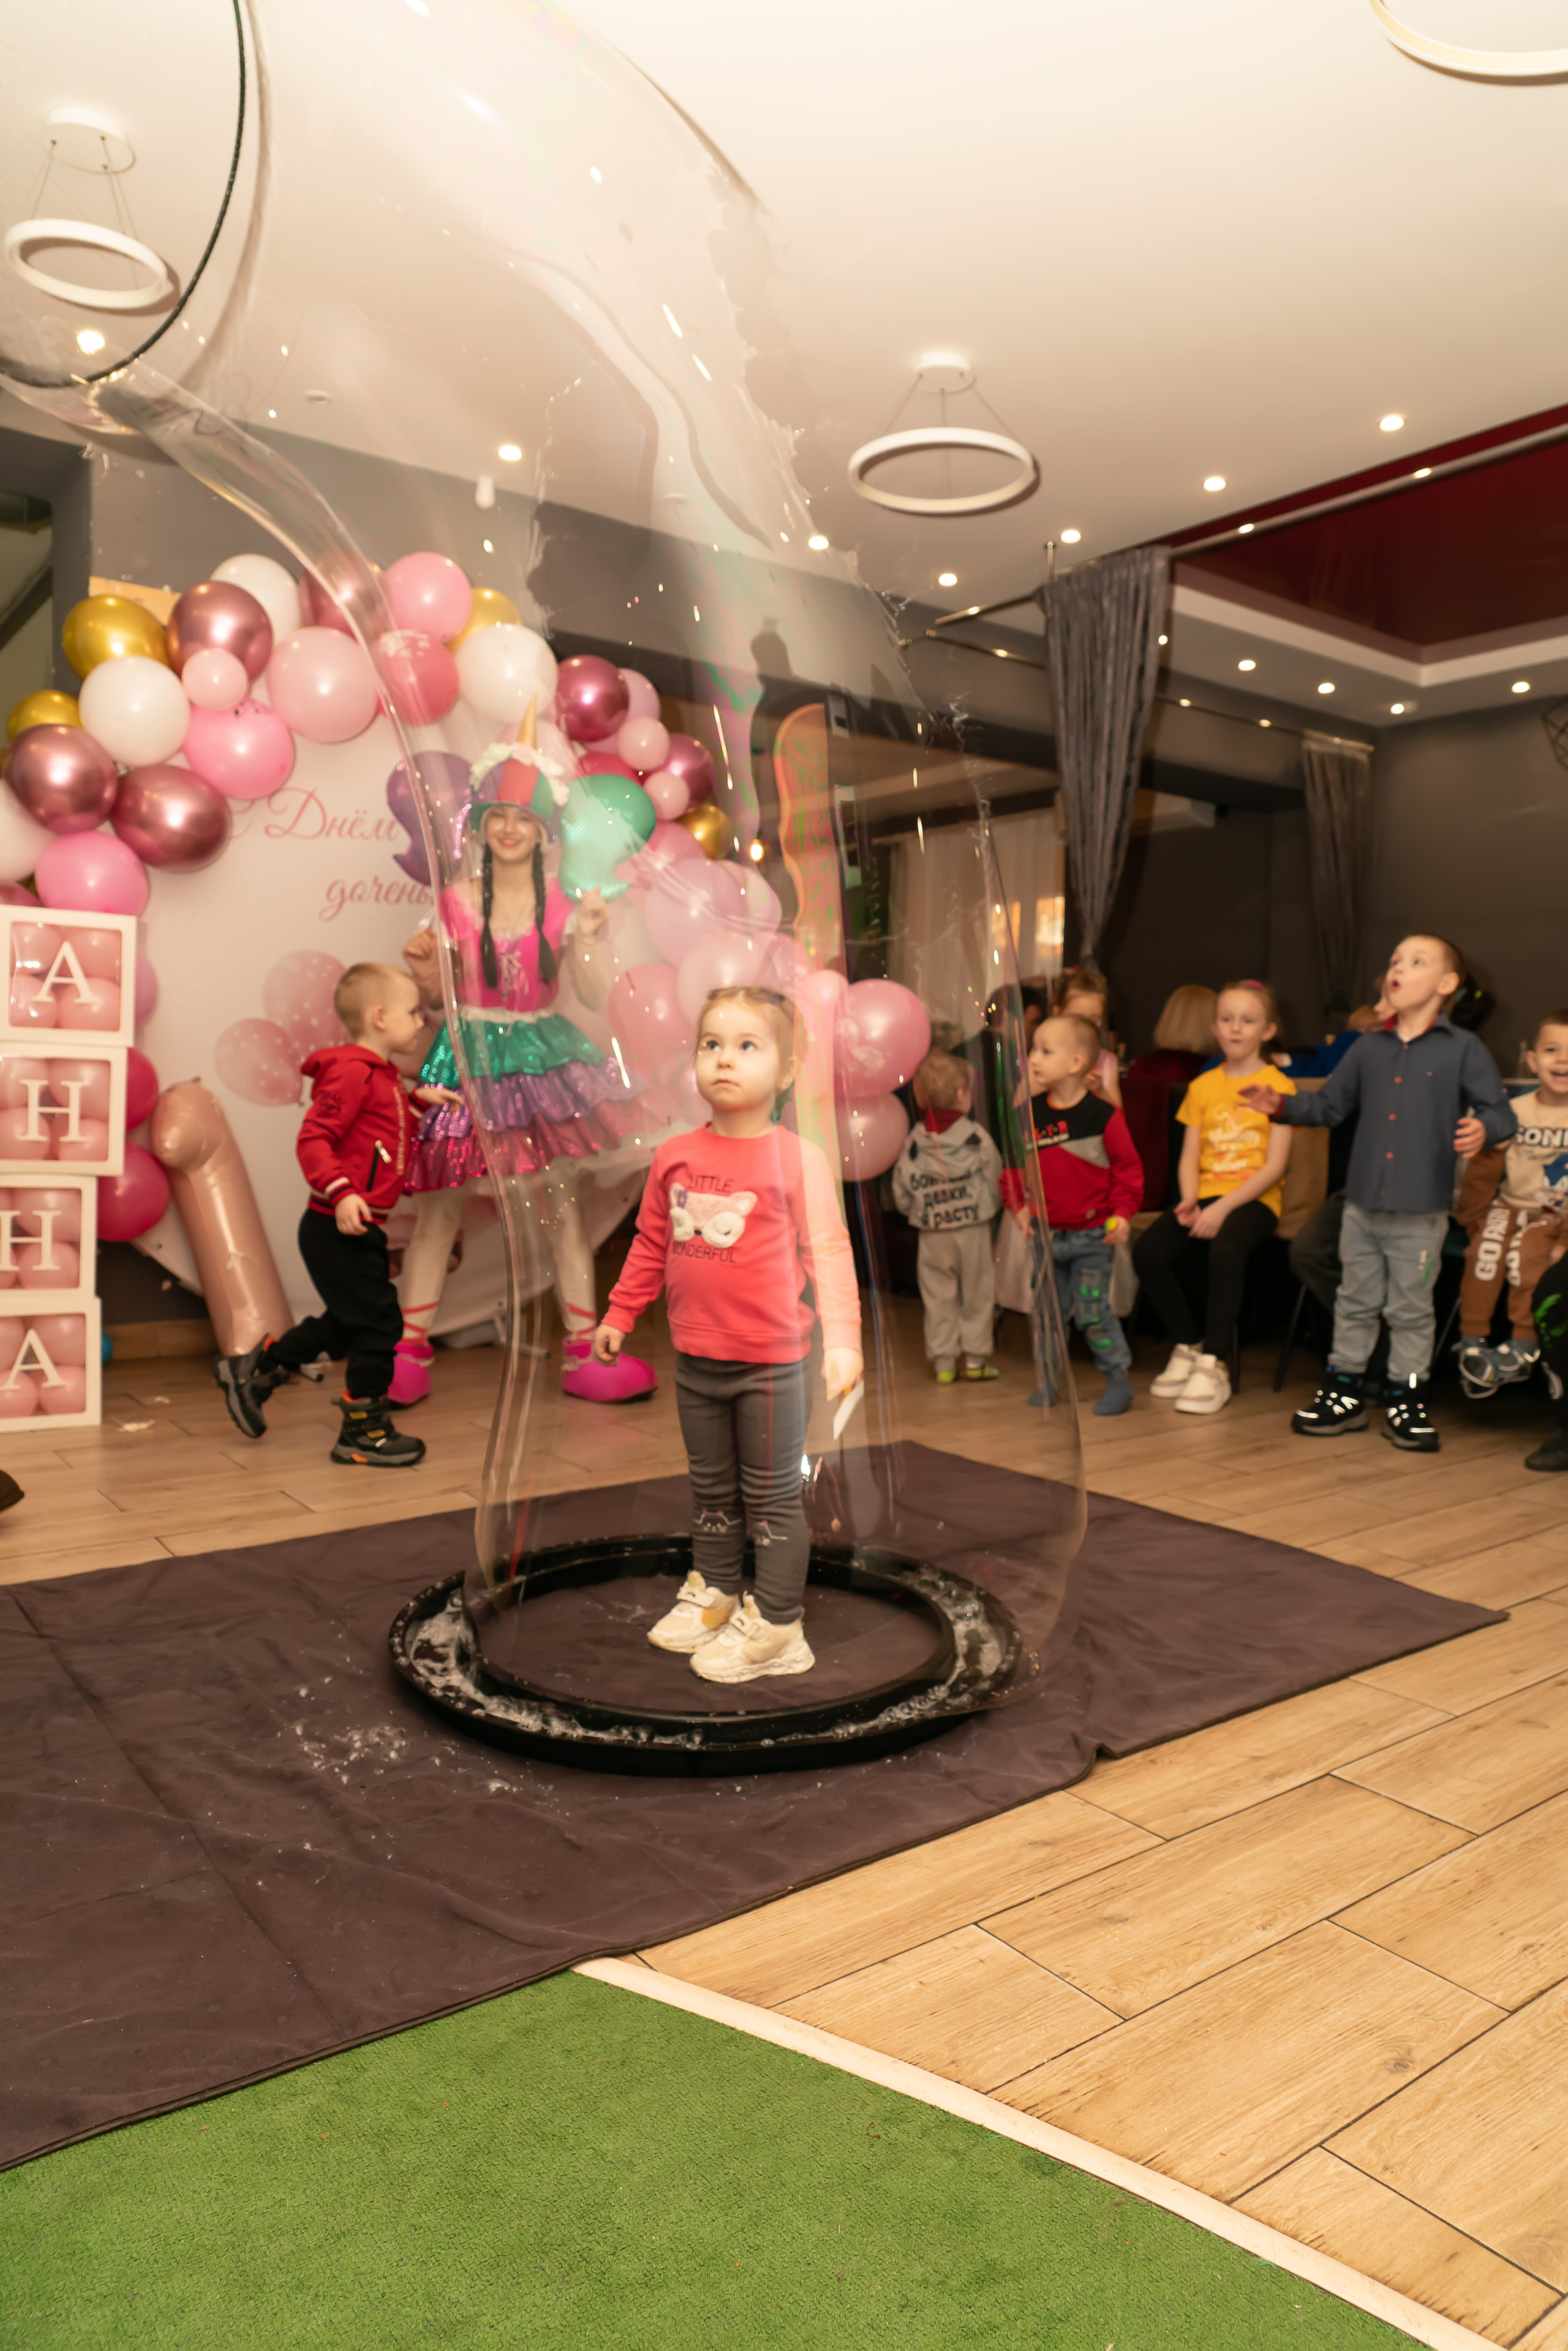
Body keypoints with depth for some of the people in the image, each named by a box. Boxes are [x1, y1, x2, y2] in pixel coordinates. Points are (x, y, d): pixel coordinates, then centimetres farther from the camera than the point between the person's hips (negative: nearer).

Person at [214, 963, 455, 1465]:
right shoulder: (352, 1071, -17)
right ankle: (364, 1432, 10)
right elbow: (313, 1138, -24)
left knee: (344, 1324, 22)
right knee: (378, 1324, -3)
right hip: (340, 1230, -11)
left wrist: (417, 1099, 18)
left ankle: (252, 1371, 35)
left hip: (359, 1231, 11)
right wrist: (340, 1191, -35)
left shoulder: (380, 1075, 15)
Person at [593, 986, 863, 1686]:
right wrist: (618, 1316, 17)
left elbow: (828, 1252, -12)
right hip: (695, 1359, 5)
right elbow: (650, 1245, 13)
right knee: (710, 1489, 20)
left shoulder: (797, 1159, -11)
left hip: (771, 1363, -5)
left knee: (772, 1496, 7)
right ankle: (712, 1594, 38)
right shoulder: (674, 1156, 2)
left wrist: (841, 1339, -20)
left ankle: (775, 1626, 19)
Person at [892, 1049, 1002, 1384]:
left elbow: (902, 1198, -2)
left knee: (938, 1296, 10)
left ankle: (943, 1362, 13)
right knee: (977, 1293, 12)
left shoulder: (912, 1145, -6)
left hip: (931, 1236, 1)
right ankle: (975, 1358, 17)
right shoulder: (978, 1139, -10)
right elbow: (996, 1187, -5)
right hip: (974, 1230, -1)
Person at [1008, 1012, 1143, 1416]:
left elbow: (1128, 1166, -6)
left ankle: (1118, 1379, 13)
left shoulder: (1102, 1114, -11)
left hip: (1092, 1235, -5)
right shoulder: (1030, 1113, 1)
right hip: (1046, 1234, 5)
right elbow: (1015, 1164, 10)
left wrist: (1123, 1214, -14)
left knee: (1093, 1311, -2)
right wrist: (1019, 1206, -2)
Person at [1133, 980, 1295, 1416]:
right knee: (1148, 1252, -22)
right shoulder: (1202, 1086, 16)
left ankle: (1214, 1364, -24)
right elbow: (1190, 1156, 11)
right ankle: (1188, 1346, -1)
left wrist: (1222, 1207, -18)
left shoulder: (1279, 1086, 2)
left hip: (1254, 1199, -4)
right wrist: (1190, 1200, -10)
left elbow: (1275, 1166, -7)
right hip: (1206, 1195, 5)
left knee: (1224, 1249, -37)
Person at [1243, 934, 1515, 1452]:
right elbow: (1329, 1105, 14)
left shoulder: (1463, 1049, -4)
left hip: (1421, 1213, -4)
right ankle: (1344, 1392, 25)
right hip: (1362, 1206, 4)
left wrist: (1483, 1129, -28)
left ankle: (1406, 1401, 20)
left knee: (1411, 1310, 7)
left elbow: (1500, 1111, -6)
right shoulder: (1368, 1049, 9)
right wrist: (1281, 1105, 0)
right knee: (1355, 1303, 14)